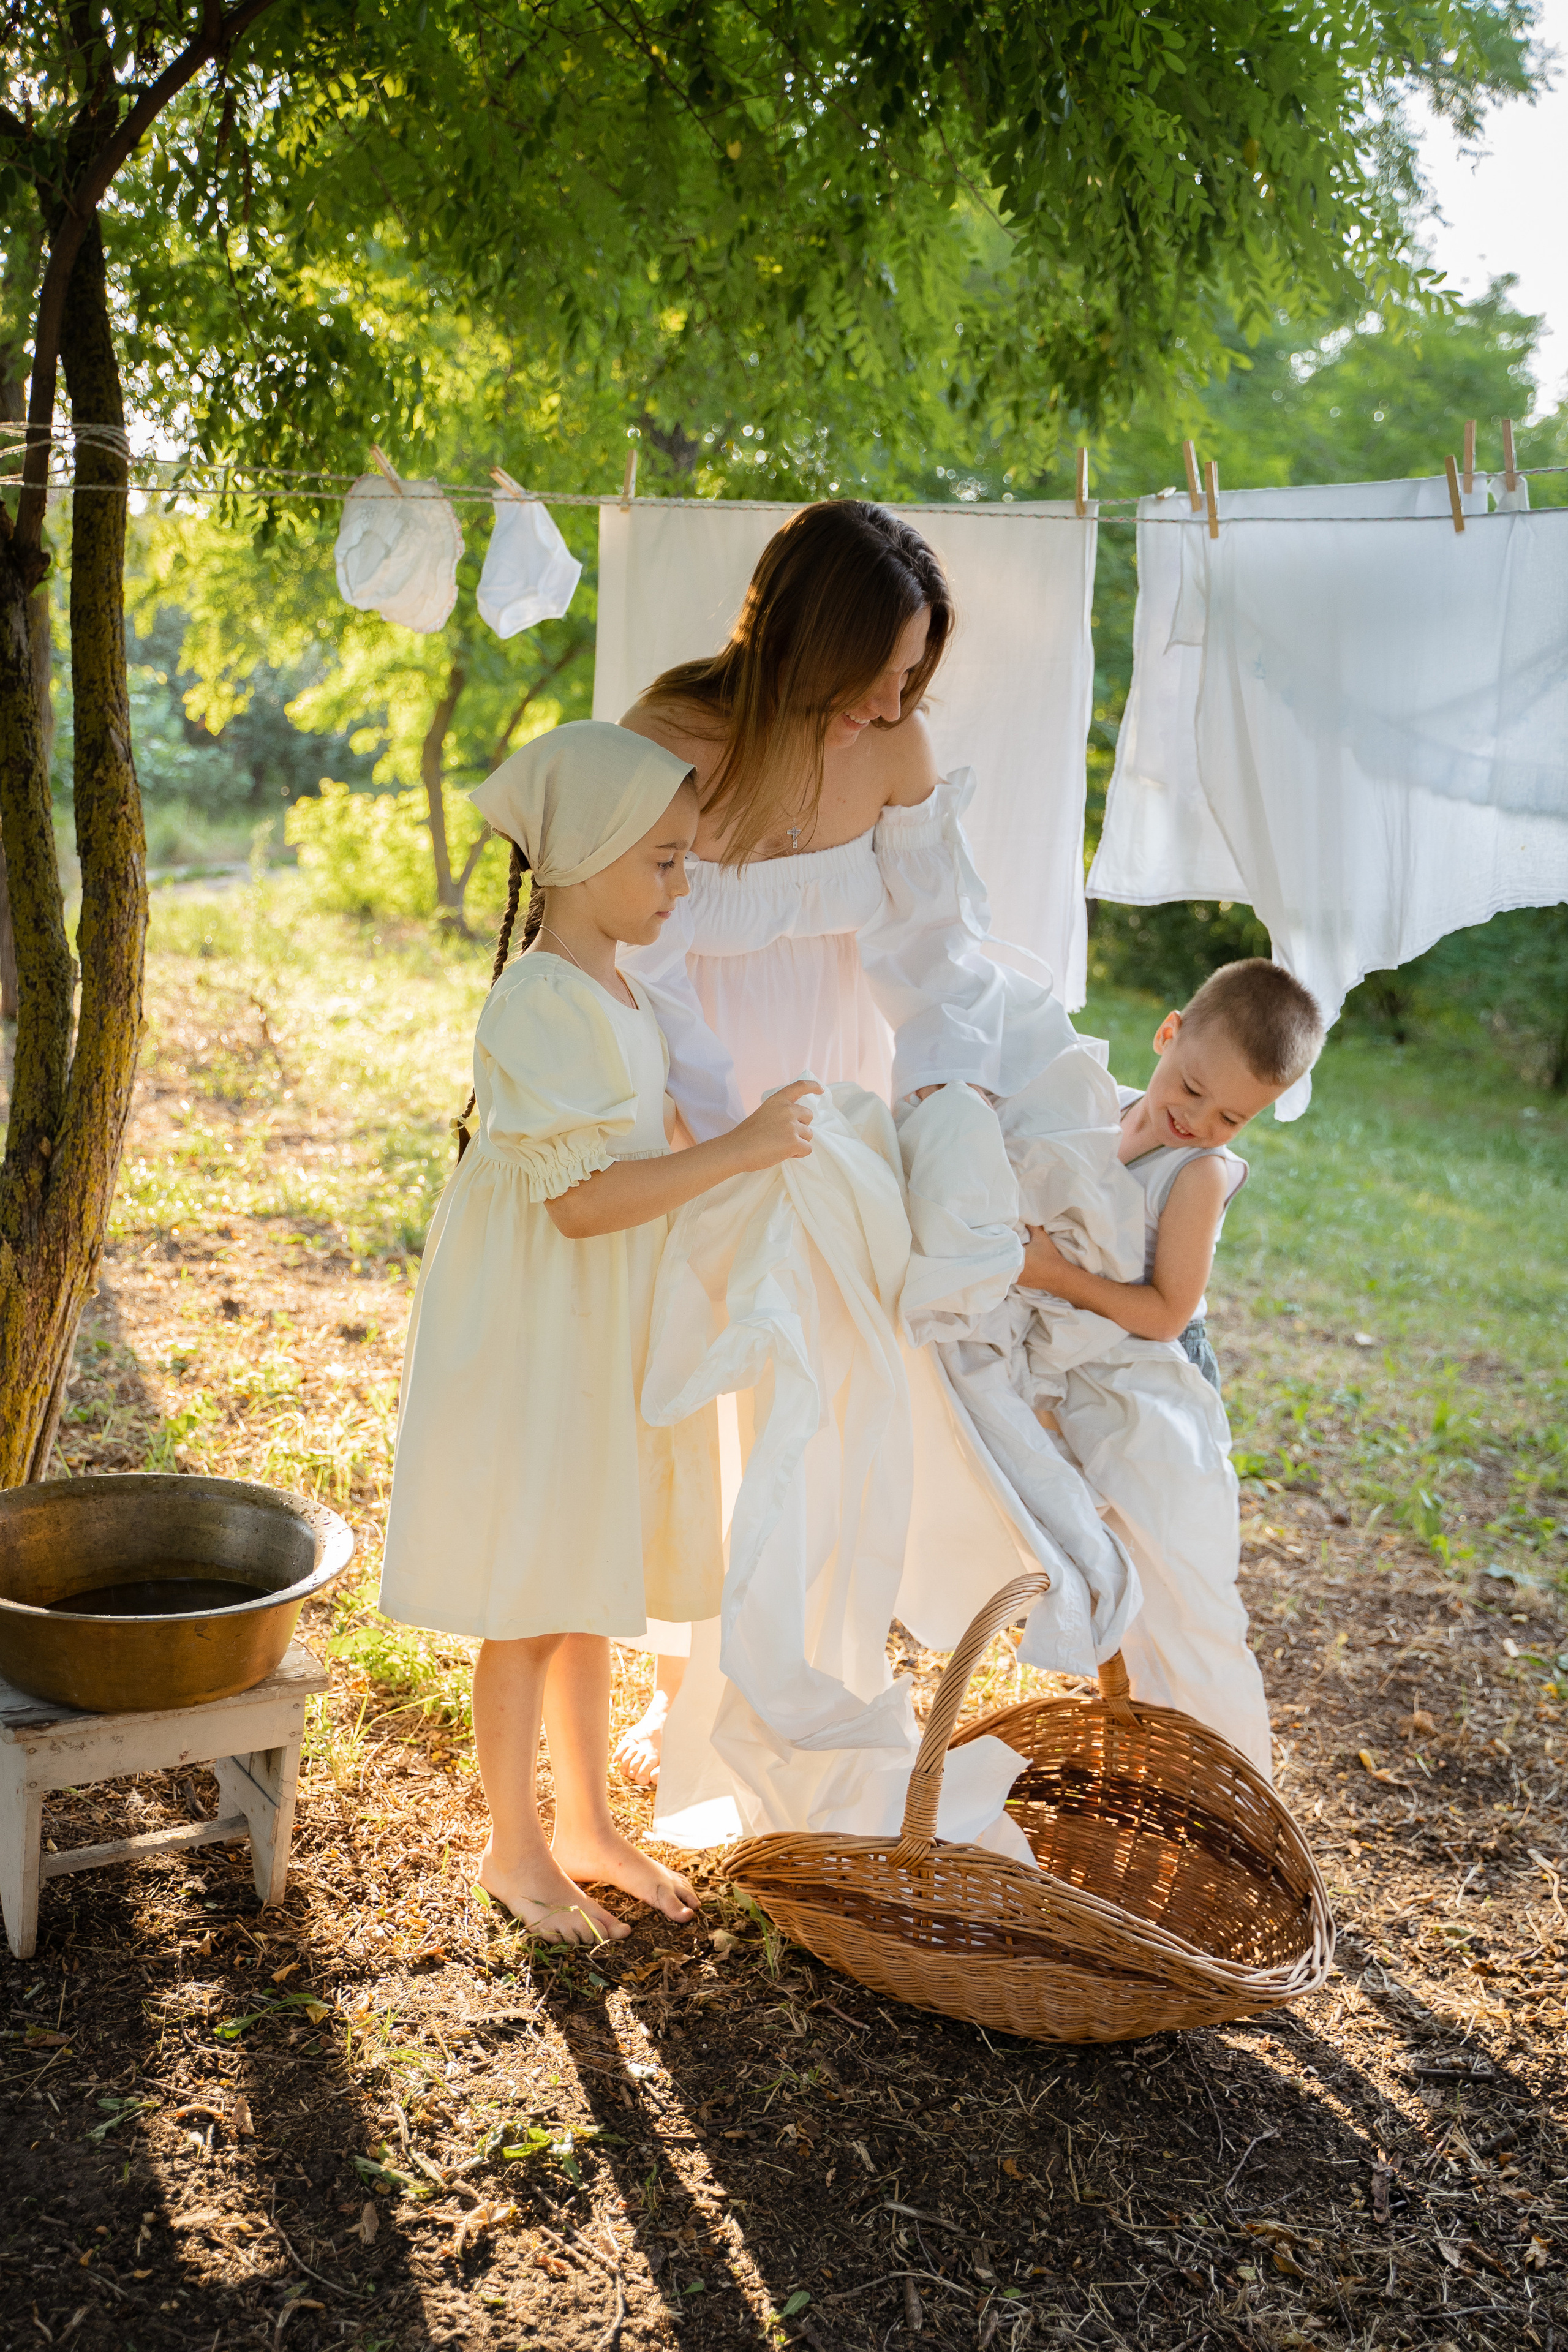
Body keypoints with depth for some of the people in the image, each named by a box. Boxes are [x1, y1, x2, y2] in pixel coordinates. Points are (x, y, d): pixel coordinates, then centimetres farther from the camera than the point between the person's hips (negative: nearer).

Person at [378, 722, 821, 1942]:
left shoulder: (623, 992, 8)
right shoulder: (537, 1004, -21)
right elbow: (579, 1199, -26)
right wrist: (739, 1149, -25)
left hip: (613, 1338, 9)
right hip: (535, 1342, -9)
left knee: (593, 1592, 18)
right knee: (530, 1606, 6)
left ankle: (588, 1824, 33)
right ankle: (515, 1846, 24)